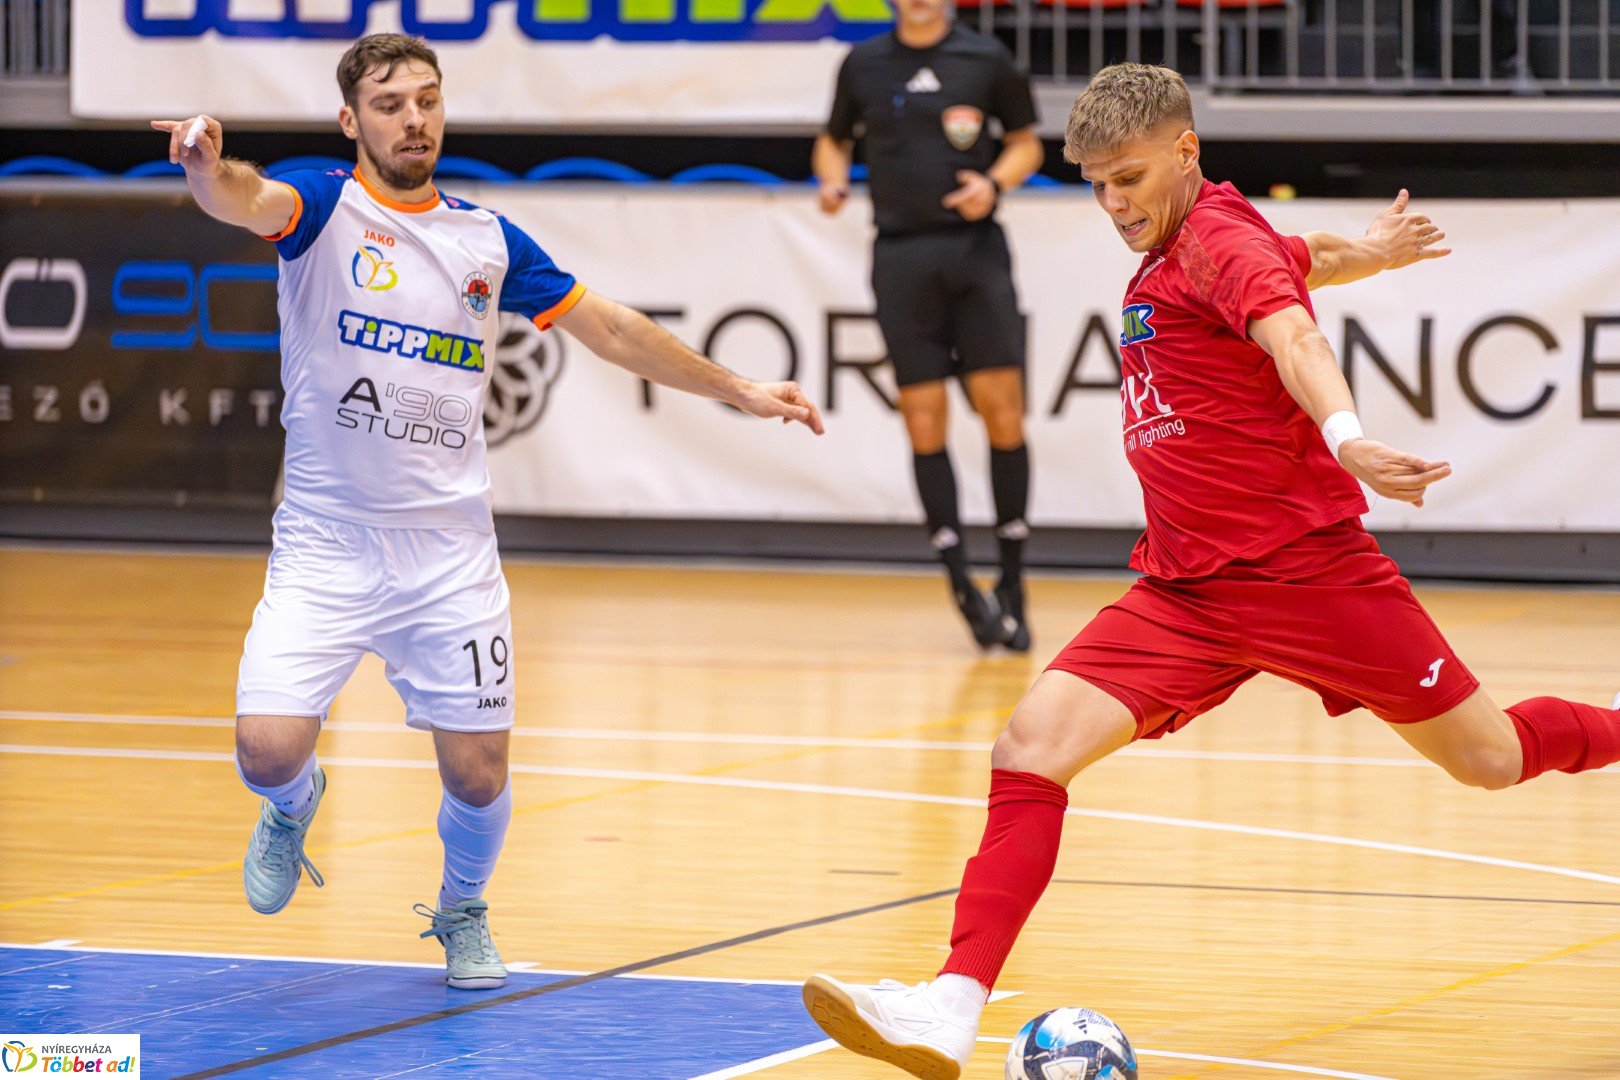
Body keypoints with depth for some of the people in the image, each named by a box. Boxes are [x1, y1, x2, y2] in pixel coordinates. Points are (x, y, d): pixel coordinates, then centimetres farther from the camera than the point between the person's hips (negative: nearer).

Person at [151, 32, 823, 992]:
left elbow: (611, 328, 17)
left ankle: (462, 910, 34)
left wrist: (738, 390, 16)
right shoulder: (325, 208, -4)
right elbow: (249, 201, -28)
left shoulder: (489, 240, 7)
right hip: (327, 544, -3)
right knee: (270, 749, -16)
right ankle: (295, 807, 22)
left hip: (450, 551, 3)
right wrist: (211, 170, -52)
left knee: (478, 774, 0)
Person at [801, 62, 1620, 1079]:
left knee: (1493, 758, 5)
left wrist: (1342, 434, -53)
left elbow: (1292, 334, -36)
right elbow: (1303, 258, 35)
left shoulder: (1219, 240, -14)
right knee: (1032, 745, -13)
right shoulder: (1169, 253, 12)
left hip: (1304, 567, -7)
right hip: (1187, 594, 7)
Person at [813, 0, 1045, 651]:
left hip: (976, 248, -1)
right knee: (924, 420, -3)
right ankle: (963, 589, 3)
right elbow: (834, 140, 21)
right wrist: (832, 179, 0)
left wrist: (995, 183, -8)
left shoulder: (986, 60, 4)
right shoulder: (863, 66, 8)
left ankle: (1012, 585, 4)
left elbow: (1025, 142, 12)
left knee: (1002, 410, -6)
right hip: (901, 252, 1)